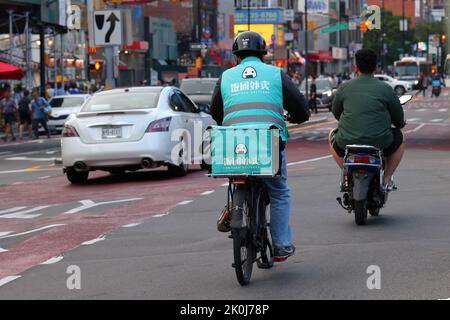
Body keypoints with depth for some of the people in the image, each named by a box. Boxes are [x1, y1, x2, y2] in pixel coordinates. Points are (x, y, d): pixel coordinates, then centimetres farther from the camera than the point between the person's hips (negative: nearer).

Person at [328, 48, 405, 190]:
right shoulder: (385, 88, -1)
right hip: (380, 143, -1)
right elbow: (399, 120, 6)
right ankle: (387, 179, 20)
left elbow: (335, 112, 18)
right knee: (399, 138, 30)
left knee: (333, 135, 34)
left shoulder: (344, 88, 3)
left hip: (347, 142, 1)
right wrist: (400, 124, 31)